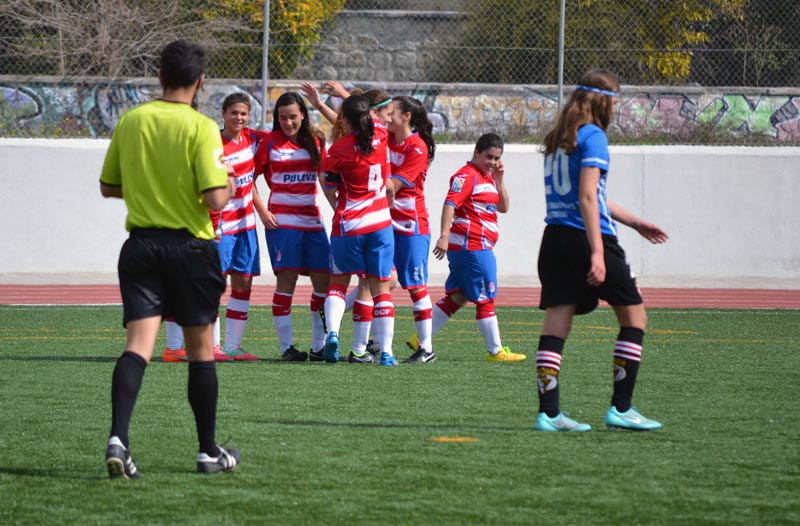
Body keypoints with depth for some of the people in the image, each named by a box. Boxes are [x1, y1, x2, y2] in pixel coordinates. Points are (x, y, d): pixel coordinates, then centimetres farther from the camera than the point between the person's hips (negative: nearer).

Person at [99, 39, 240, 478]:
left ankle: (118, 438, -26)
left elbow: (108, 187, 12)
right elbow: (215, 198, -18)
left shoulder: (130, 122, 3)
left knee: (138, 344, -5)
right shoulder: (200, 128, -12)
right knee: (200, 349, 11)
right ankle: (209, 451, 21)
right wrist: (230, 187, 4)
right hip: (190, 245, -3)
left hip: (140, 244, 3)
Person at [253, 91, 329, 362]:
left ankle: (319, 346, 8)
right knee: (286, 279, -9)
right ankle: (287, 346, -4)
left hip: (312, 220, 4)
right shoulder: (270, 143, 0)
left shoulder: (315, 141, 10)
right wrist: (262, 211, -8)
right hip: (282, 221, -4)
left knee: (324, 280, 0)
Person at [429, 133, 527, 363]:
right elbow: (450, 203, -21)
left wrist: (499, 180, 6)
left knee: (457, 297, 11)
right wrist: (444, 235, -32)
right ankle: (495, 351, 7)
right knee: (485, 299, -1)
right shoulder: (467, 176, -11)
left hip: (478, 247, 10)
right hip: (472, 247, -10)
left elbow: (503, 207, 20)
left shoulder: (487, 178, 19)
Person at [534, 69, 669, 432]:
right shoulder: (593, 136, -9)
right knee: (633, 318, 5)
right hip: (586, 238, -8)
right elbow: (587, 198, -17)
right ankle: (620, 409, 3)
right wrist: (597, 252, -21)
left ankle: (548, 412, -1)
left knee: (555, 325, 4)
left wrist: (633, 222, 35)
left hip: (554, 239, 8)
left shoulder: (556, 139, 17)